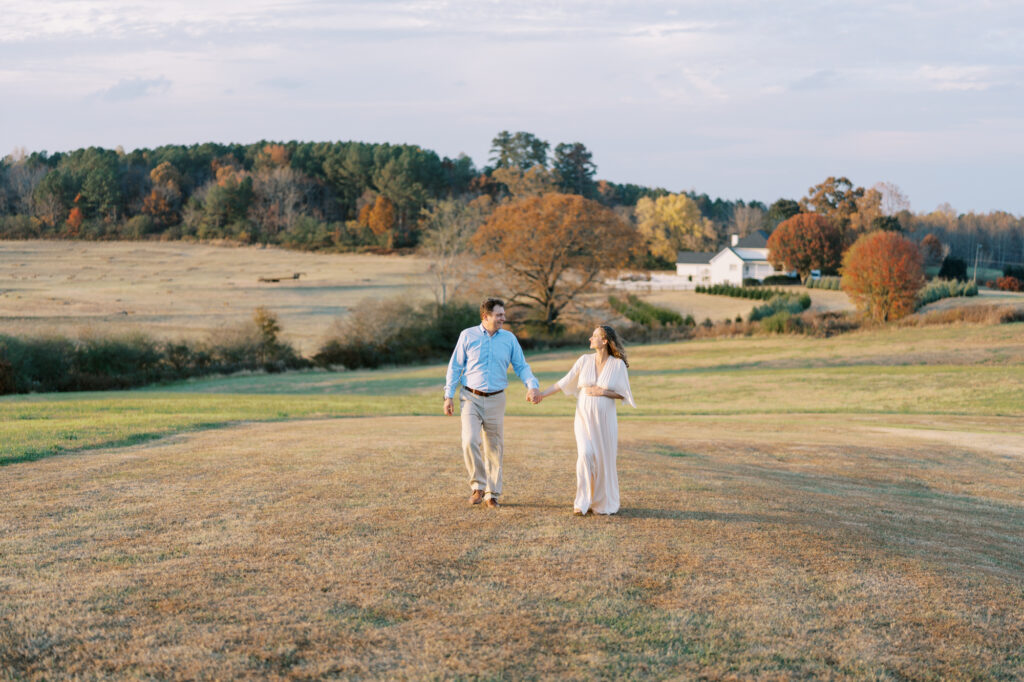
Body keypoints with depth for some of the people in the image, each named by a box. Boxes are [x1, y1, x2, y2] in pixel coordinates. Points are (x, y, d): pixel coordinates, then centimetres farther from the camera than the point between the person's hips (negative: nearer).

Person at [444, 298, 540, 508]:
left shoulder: (509, 338, 4)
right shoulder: (468, 336, 0)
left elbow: (521, 366, 6)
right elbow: (455, 367, 3)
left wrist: (532, 385, -13)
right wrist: (449, 396, -2)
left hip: (495, 400, 2)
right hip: (471, 398, -2)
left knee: (494, 448, 5)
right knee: (470, 441, -18)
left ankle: (492, 494, 16)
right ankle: (478, 486, -2)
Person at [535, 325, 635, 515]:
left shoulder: (618, 364, -6)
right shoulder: (585, 360, 0)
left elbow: (623, 394, -3)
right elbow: (564, 382, 5)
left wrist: (602, 392, -17)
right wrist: (542, 394, 2)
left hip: (604, 420, -1)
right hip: (584, 419, 1)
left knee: (604, 461, 3)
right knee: (585, 456, -14)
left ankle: (602, 503, 21)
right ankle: (582, 503, -6)